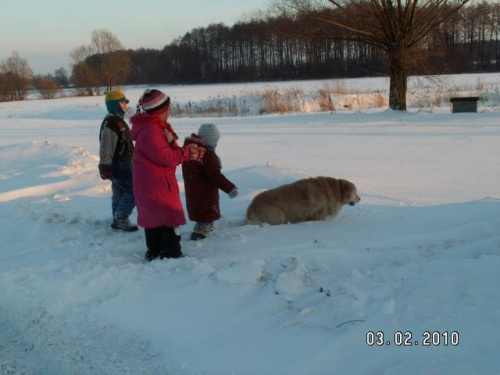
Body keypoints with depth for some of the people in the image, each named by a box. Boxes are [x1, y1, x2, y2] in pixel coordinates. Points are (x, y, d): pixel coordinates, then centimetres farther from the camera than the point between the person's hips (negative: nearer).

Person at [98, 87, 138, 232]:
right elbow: (106, 147, -22)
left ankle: (119, 220, 23)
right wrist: (105, 167, -23)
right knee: (132, 191, -11)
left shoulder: (118, 121, 15)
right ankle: (120, 218, -5)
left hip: (124, 163, 10)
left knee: (120, 193, 15)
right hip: (119, 164, -10)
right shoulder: (111, 123, -19)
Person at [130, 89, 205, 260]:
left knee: (153, 217, 16)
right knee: (169, 217, -5)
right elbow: (165, 157, -25)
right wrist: (187, 153, -12)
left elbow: (171, 150, 14)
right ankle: (172, 254, 1)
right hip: (155, 185, -11)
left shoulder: (159, 127, 13)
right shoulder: (149, 131, -22)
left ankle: (154, 253, 25)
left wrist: (189, 151, -2)